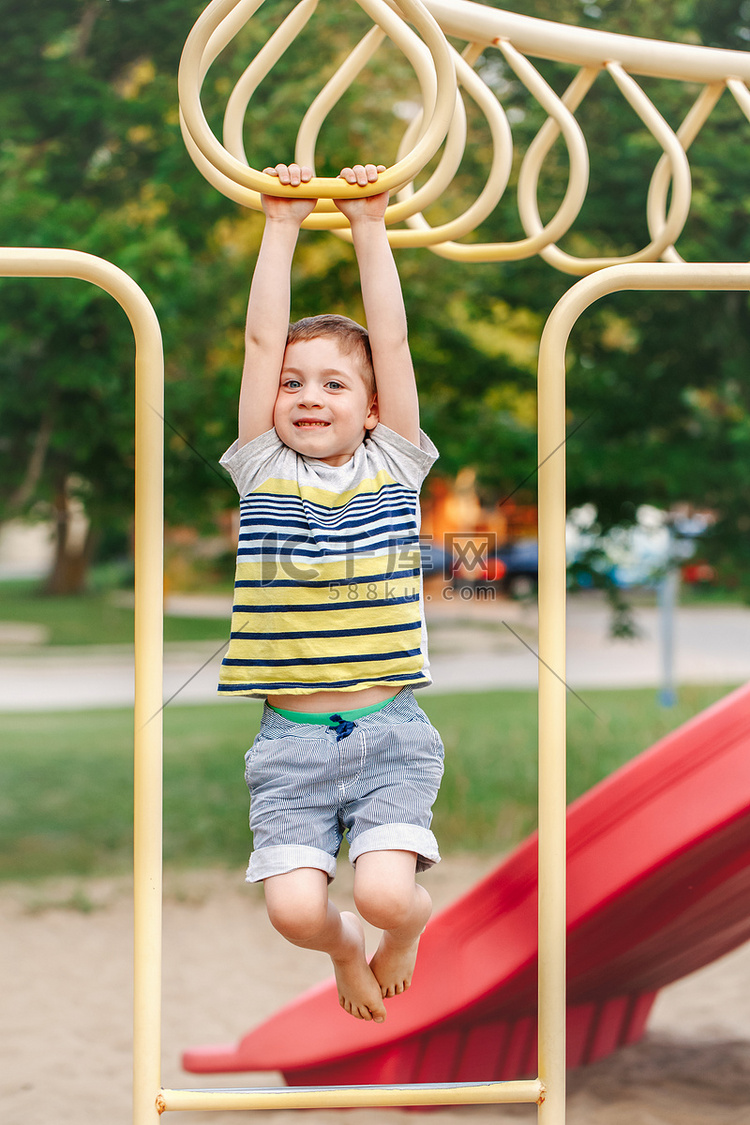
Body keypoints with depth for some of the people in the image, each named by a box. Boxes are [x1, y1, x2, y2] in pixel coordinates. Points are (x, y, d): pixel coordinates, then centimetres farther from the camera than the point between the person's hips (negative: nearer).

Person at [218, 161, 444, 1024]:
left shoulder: (393, 467, 6)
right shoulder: (263, 469, 6)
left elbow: (392, 338, 0)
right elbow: (262, 339, 0)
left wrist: (368, 226, 1)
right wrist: (282, 225, 1)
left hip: (390, 733, -1)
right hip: (291, 740, 1)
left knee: (384, 894, -19)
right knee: (294, 909, -14)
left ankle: (412, 921, 20)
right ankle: (342, 946, 24)